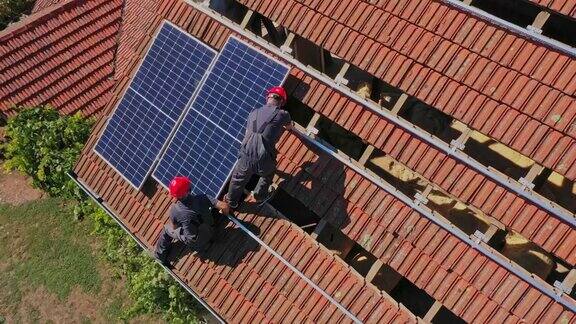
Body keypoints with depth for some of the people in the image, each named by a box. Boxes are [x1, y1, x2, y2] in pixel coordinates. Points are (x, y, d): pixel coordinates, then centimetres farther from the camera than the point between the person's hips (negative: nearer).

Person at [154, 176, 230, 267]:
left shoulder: (174, 210, -25)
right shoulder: (201, 198, -26)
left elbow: (174, 227, -6)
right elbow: (225, 206, -25)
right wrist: (224, 212, -1)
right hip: (209, 234, 2)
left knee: (167, 229, 21)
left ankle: (159, 256, 39)